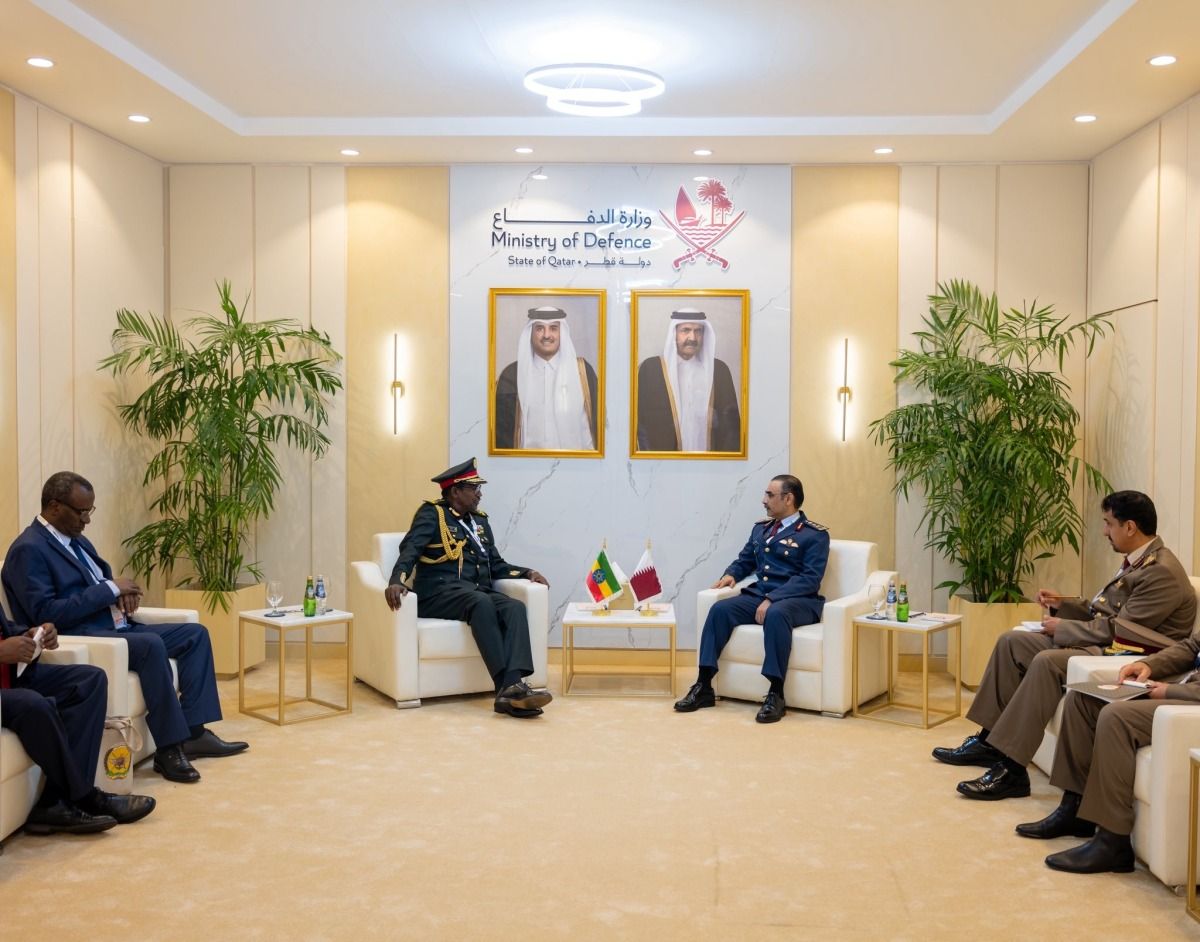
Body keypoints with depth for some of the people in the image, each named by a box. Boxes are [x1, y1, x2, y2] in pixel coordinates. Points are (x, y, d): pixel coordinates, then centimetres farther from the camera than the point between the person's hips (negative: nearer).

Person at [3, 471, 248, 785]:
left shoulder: (77, 540, 18)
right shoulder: (28, 550, -11)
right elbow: (45, 614, -20)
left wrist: (123, 591, -2)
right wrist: (110, 589, -17)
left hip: (116, 627, 10)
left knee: (195, 634, -1)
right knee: (151, 644, -34)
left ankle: (193, 731, -8)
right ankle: (169, 747, -28)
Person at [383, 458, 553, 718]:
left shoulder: (480, 521, 23)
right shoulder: (431, 514, 4)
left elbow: (496, 565, 22)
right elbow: (410, 550, -13)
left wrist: (527, 572, 4)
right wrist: (396, 581, -32)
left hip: (478, 592, 6)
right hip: (439, 593, -6)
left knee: (515, 607, -27)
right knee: (482, 603, -37)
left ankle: (511, 688, -44)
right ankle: (507, 686, -42)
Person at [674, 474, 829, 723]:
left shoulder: (815, 535, 0)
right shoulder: (760, 529, 20)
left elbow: (810, 579, -12)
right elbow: (744, 561, 28)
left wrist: (772, 599, -23)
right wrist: (730, 574, 2)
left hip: (798, 601, -6)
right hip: (758, 595, 6)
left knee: (776, 614, -40)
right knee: (720, 609, -22)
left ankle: (776, 695, -34)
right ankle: (703, 686, -20)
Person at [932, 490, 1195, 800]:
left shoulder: (1162, 572, -17)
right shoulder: (1135, 562, 15)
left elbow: (1117, 629, -21)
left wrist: (1061, 628, -10)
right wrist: (1063, 604, 9)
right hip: (1106, 644, 11)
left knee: (1047, 661, -33)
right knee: (1010, 641, 4)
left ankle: (1010, 768, -31)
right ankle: (990, 740, 4)